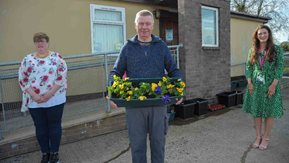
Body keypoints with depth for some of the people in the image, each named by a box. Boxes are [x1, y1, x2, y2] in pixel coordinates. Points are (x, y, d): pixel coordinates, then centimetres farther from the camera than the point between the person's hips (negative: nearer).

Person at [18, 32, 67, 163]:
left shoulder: (56, 57, -2)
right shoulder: (27, 59, 4)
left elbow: (62, 77, -9)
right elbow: (23, 80, 1)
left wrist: (49, 94, -16)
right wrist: (34, 95, -12)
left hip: (55, 100, -2)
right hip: (34, 102, 2)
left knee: (54, 126, 8)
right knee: (40, 128, 13)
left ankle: (54, 152, 25)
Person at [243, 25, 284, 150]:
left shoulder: (277, 49, -1)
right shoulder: (253, 50, 7)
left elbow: (279, 67, -6)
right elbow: (248, 66, 5)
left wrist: (274, 85, -14)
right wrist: (249, 82, -6)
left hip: (270, 84, -2)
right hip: (255, 84, 3)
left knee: (269, 112, 5)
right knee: (256, 111, 7)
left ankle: (266, 138, 18)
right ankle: (258, 136, 22)